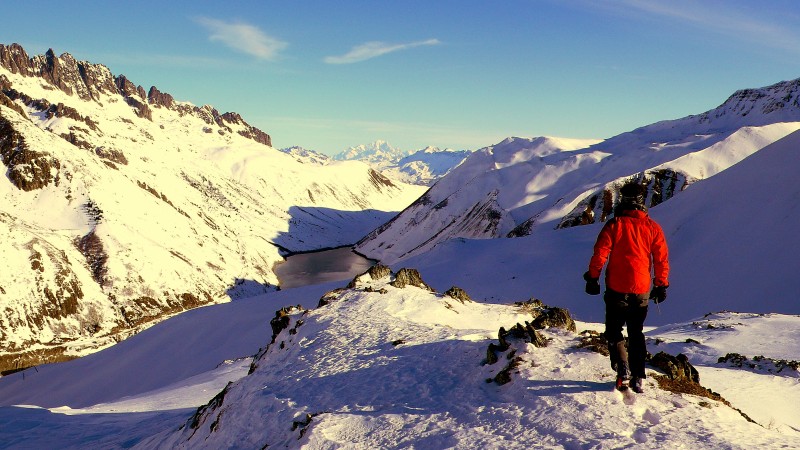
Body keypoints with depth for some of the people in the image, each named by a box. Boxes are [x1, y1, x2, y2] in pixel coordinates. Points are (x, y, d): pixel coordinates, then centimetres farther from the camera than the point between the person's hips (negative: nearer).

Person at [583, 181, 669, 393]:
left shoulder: (614, 225, -8)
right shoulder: (652, 227, 1)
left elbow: (600, 254, -10)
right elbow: (662, 259, 4)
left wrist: (592, 278, 0)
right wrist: (661, 285, 13)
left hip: (617, 288, -3)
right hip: (642, 289, 3)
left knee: (614, 331, 10)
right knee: (636, 333, 16)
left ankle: (622, 369, -10)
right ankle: (637, 378, 14)